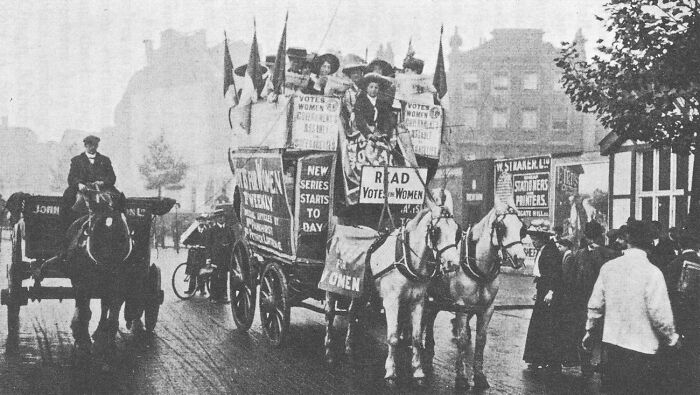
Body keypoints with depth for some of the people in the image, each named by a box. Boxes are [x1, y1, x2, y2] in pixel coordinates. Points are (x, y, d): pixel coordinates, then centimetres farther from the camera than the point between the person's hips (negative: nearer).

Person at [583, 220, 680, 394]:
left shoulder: (608, 267, -2)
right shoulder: (652, 272, -15)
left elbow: (595, 305, 4)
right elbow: (660, 313, -15)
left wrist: (590, 331, 19)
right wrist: (672, 338, 3)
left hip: (611, 341, 4)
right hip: (642, 347, -4)